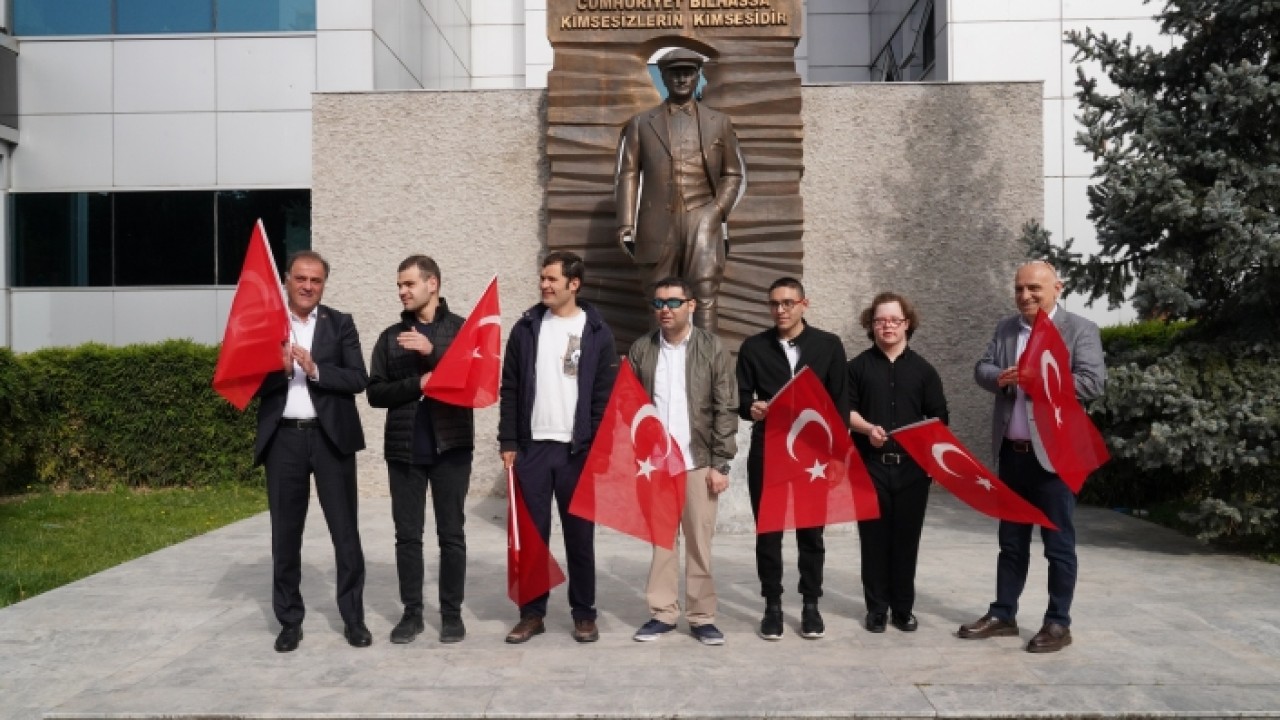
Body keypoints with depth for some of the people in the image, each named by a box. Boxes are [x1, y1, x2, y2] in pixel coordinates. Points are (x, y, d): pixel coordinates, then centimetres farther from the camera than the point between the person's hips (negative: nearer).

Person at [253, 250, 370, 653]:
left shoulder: (341, 324, 5)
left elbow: (358, 379, -4)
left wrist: (315, 370, -16)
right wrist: (280, 369, -18)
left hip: (331, 437, 0)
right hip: (283, 439, 1)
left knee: (345, 530, 4)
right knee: (285, 533, 8)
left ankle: (353, 618, 14)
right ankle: (290, 621, 20)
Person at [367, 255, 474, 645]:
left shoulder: (462, 329, 2)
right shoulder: (390, 337, 9)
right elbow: (375, 392, 3)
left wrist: (432, 352, -18)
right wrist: (417, 384, -13)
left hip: (451, 446, -2)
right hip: (404, 449, 3)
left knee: (451, 534, 4)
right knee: (407, 535, 7)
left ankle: (451, 612, 14)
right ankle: (412, 612, 17)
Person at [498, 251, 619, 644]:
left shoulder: (597, 331, 1)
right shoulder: (526, 327, 6)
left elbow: (606, 395, -1)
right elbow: (509, 389, 6)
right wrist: (508, 442, 0)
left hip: (579, 449, -2)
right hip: (532, 446, 2)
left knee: (580, 535, 6)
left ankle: (584, 614, 17)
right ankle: (532, 612, 17)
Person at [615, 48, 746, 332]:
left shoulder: (719, 122, 13)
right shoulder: (640, 124, 12)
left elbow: (733, 174, 16)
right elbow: (628, 175, 6)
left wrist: (719, 210, -1)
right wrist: (625, 224, -4)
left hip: (702, 221, 0)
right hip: (658, 225, 1)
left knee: (704, 295, -12)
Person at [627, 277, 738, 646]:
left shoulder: (713, 349, 0)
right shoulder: (640, 350, 6)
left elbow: (725, 410, -2)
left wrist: (721, 464, -7)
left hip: (698, 461, -2)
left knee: (699, 542, 4)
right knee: (660, 541, 7)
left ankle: (702, 616, 14)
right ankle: (663, 613, 17)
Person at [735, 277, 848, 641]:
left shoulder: (829, 345, 3)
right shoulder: (753, 347, 5)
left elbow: (840, 402, 3)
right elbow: (741, 398, 4)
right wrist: (751, 407, -20)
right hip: (766, 452, 1)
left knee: (811, 531, 7)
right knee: (768, 531, 4)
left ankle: (811, 605, 19)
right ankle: (773, 605, 15)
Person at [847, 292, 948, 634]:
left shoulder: (923, 369, 9)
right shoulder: (858, 366, 6)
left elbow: (939, 417, 8)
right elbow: (845, 409, 3)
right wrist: (867, 428, -16)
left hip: (912, 465, 1)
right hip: (871, 465, -1)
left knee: (907, 537, 4)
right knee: (874, 537, 2)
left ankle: (903, 608, 15)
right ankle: (877, 608, 11)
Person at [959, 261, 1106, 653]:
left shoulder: (1080, 329, -6)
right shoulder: (1004, 328, 11)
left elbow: (1094, 382, -14)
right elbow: (981, 368, 6)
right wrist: (1000, 377, -16)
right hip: (1012, 452, 6)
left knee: (1058, 544, 4)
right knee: (1011, 541, 15)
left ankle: (1058, 623, 15)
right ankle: (1002, 615, 25)